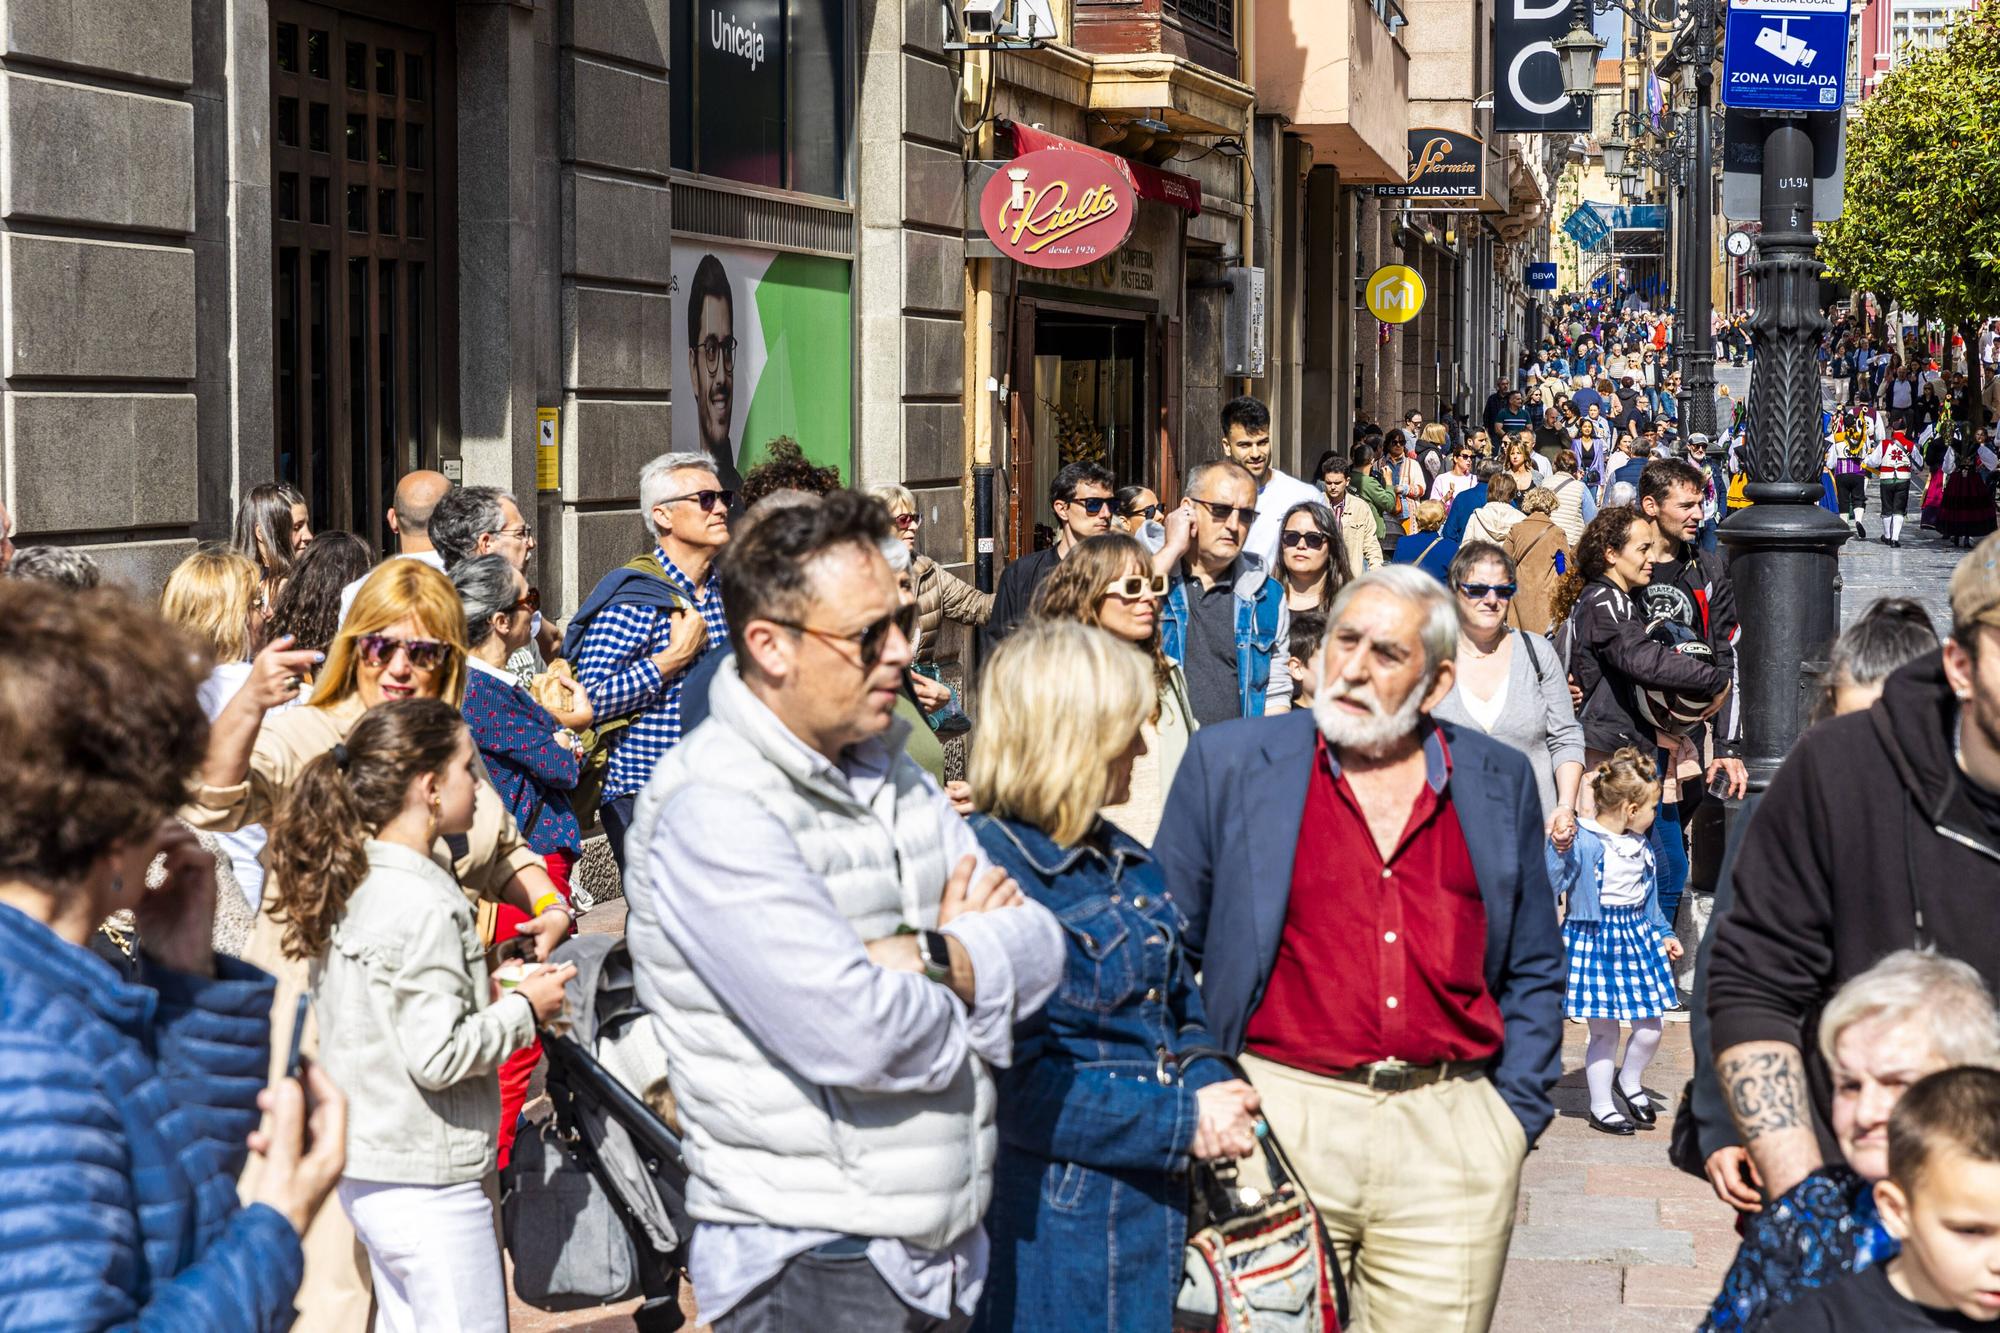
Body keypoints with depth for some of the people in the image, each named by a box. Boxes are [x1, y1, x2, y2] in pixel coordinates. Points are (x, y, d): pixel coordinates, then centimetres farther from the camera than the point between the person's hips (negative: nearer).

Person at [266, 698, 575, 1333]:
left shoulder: (353, 886, 8)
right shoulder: (424, 906, -19)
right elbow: (439, 1055, -21)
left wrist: (494, 1001, 11)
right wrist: (525, 1010, -9)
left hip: (366, 1177, 9)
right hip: (429, 1186, -9)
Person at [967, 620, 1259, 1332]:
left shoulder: (1124, 860, 12)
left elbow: (1180, 1005, 19)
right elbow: (1013, 1084, -22)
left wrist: (1212, 1087, -4)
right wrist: (1184, 1120, -19)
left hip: (1153, 1206, 8)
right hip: (1054, 1214, -8)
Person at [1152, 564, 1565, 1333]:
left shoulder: (1500, 781, 11)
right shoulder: (1228, 765, 3)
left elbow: (1534, 971, 16)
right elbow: (1166, 952, 5)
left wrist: (1516, 1115, 7)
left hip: (1453, 1137, 2)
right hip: (1282, 1124, -2)